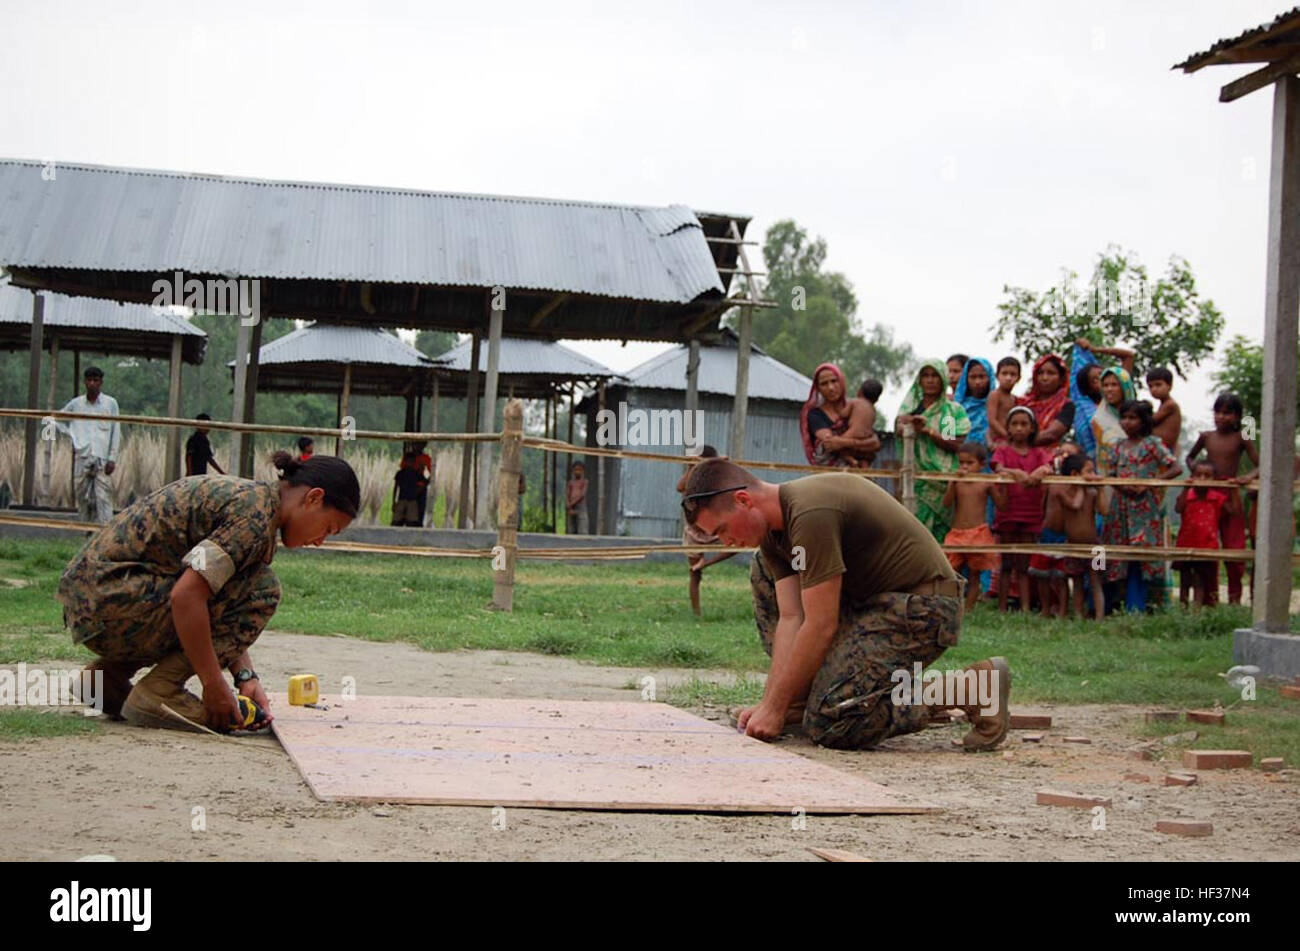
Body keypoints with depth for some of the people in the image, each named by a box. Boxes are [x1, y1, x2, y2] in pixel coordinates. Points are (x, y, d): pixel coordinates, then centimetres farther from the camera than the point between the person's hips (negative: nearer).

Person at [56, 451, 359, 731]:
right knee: (261, 589, -14)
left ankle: (108, 674, 17)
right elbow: (186, 595, -25)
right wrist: (214, 686, -18)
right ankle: (158, 692, -12)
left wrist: (245, 676, 3)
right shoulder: (256, 512, -15)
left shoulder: (239, 494, 15)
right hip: (110, 600, -10)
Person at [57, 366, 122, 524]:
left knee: (103, 498, -11)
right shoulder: (76, 404, 10)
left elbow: (116, 432, 1)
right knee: (83, 499, 5)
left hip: (102, 459, -3)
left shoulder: (110, 403, 3)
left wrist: (112, 458, -5)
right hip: (82, 457, 3)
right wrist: (71, 436, 9)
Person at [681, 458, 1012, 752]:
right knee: (764, 572, 12)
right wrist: (769, 701, -7)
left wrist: (776, 709, -17)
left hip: (922, 606, -10)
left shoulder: (810, 515, -24)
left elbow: (821, 627, -23)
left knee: (828, 724, -18)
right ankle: (805, 696, 12)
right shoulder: (772, 528, 6)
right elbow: (790, 619, 2)